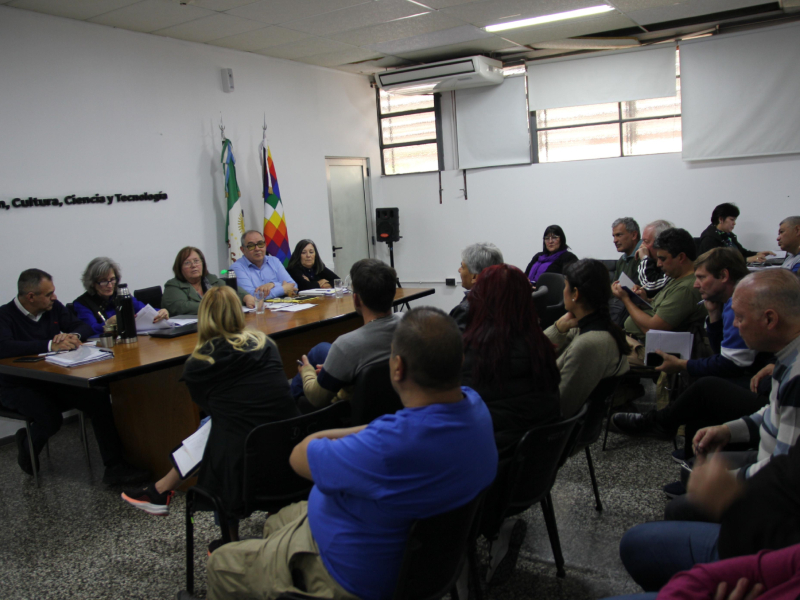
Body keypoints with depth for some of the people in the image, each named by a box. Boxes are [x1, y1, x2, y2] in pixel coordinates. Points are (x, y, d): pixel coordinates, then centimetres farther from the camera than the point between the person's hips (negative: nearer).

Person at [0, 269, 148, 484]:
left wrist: (73, 336, -14)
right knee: (51, 418, -31)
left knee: (98, 398, -20)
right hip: (19, 387, -5)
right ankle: (26, 446, 9)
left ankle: (114, 467, -18)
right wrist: (50, 345, -36)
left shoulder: (54, 308, 6)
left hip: (54, 380, 5)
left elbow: (84, 327, 11)